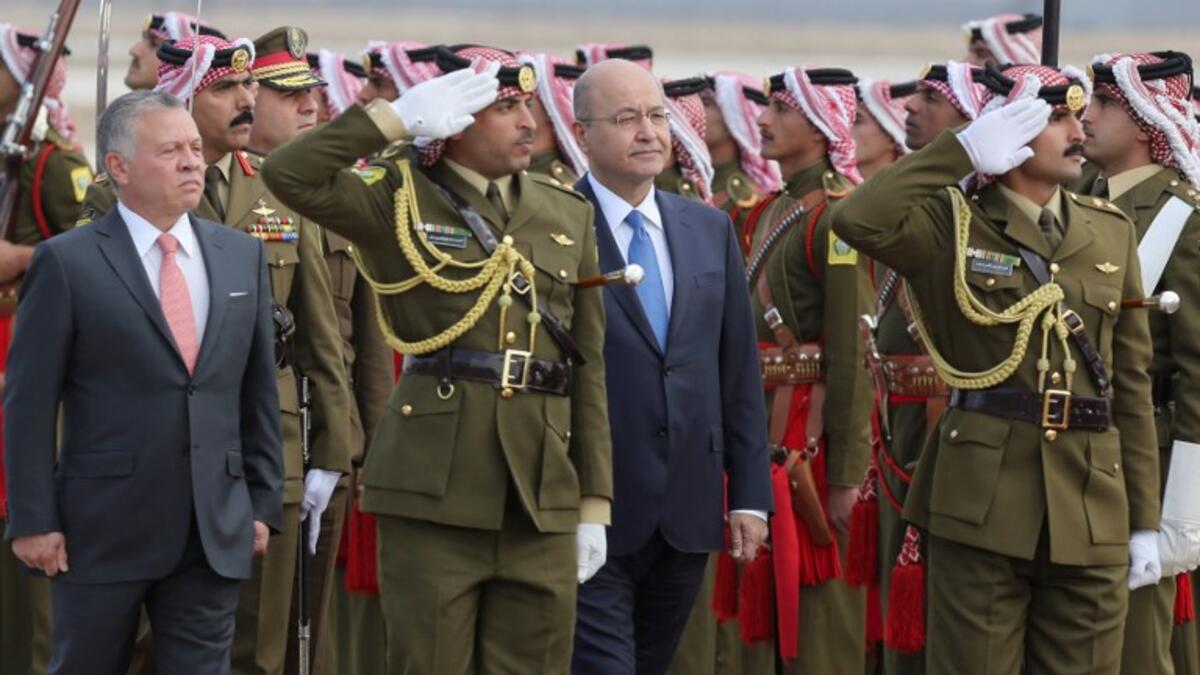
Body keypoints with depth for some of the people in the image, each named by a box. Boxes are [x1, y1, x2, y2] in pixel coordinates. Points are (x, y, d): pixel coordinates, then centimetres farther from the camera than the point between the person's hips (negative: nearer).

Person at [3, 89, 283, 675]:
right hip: (102, 531, -4)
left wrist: (264, 503, 10)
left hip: (215, 535, 4)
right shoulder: (67, 264, -5)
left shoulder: (242, 257, 9)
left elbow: (259, 391, 13)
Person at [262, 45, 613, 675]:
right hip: (433, 487, -4)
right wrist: (398, 117, -13)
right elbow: (288, 174, -16)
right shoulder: (399, 197, 2)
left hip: (543, 495, 4)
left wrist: (595, 502, 9)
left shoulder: (568, 214, 13)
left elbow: (588, 366, 13)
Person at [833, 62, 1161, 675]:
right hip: (981, 502, -4)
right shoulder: (953, 225, -1)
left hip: (1091, 508, 4)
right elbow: (859, 220, -22)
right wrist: (963, 150, -15)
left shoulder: (1110, 233, 11)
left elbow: (1132, 379, 12)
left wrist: (1144, 520, 9)